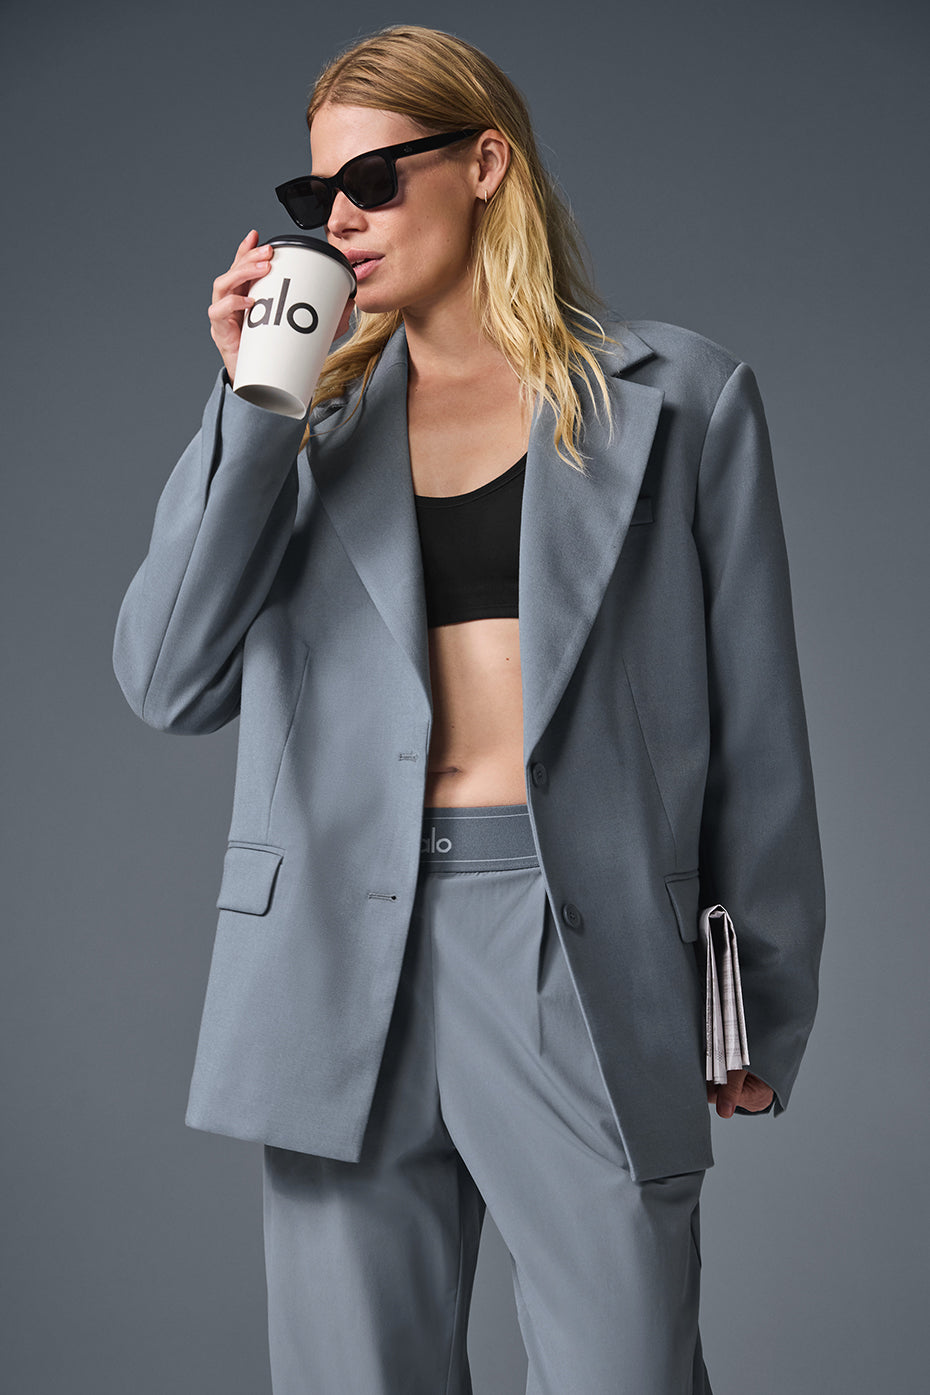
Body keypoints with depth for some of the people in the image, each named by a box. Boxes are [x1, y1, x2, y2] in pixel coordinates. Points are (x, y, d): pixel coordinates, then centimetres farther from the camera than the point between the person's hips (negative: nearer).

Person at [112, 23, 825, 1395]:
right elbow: (168, 682, 1)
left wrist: (766, 1006, 5)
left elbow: (752, 720, 5)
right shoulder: (313, 417, 12)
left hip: (586, 959, -2)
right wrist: (252, 405, -4)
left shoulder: (677, 395, 5)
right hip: (345, 962, 3)